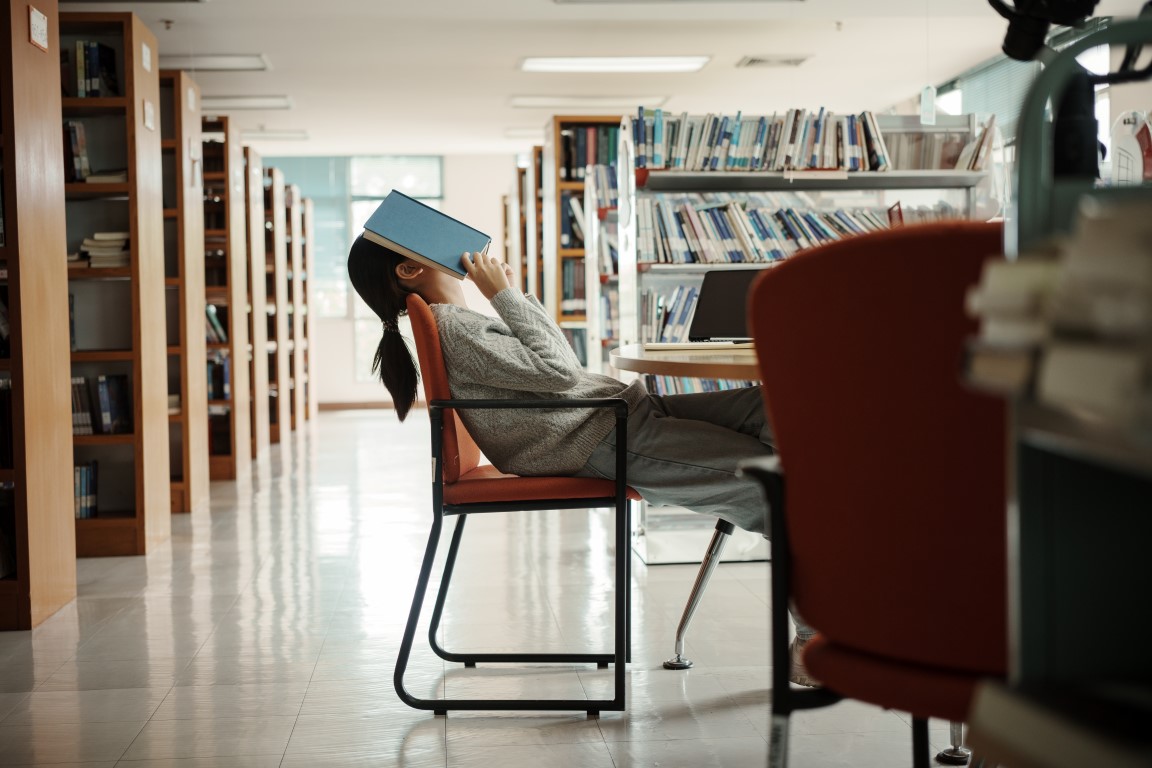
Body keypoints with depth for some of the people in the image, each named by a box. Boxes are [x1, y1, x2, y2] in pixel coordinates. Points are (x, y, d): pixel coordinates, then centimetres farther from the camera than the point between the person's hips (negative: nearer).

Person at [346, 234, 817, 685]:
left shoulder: (457, 323, 18)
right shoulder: (455, 330, -13)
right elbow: (558, 370, -19)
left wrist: (510, 294, 12)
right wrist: (505, 295, -12)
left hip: (629, 410, 10)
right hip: (615, 442, -10)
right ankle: (814, 637, -7)